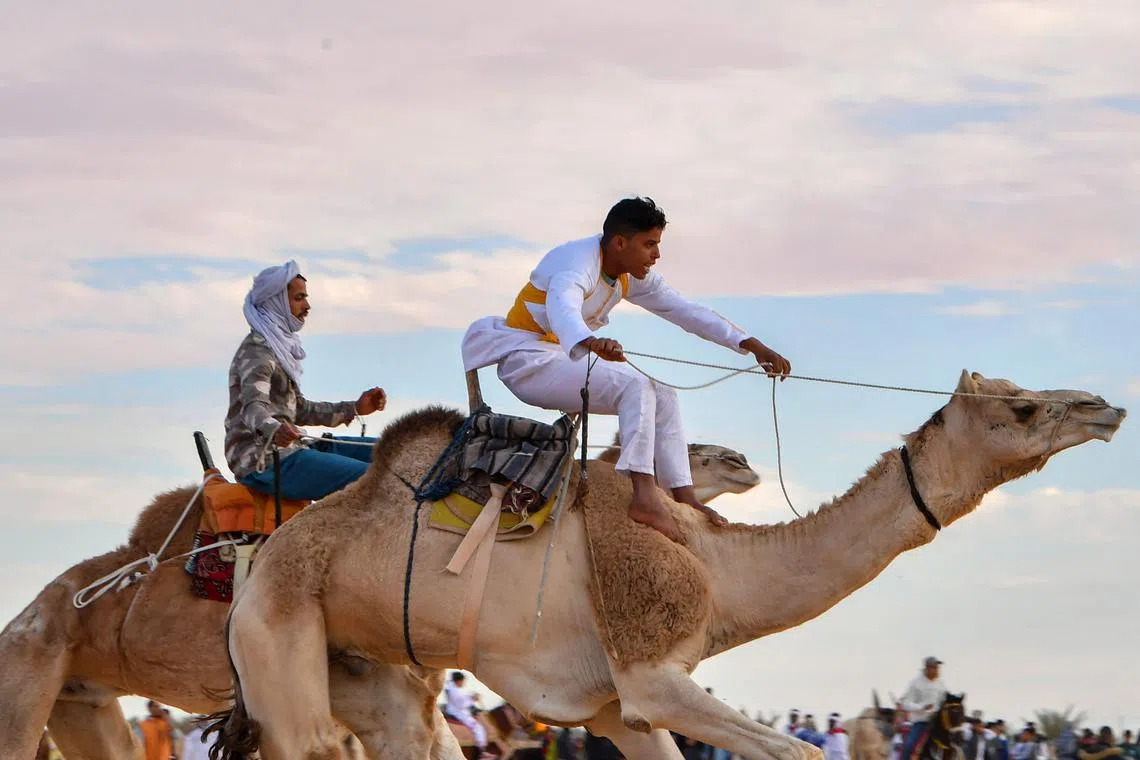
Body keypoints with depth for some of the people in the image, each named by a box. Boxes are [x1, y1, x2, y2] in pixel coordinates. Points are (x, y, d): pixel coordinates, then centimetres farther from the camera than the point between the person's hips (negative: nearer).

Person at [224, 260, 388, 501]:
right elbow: (253, 406, -30)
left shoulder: (280, 346, 20)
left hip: (282, 451, 11)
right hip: (265, 462, -11)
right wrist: (272, 429, -52)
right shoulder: (257, 350, -12)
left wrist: (355, 409, 20)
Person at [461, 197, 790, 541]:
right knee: (636, 386, -25)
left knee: (662, 394, 3)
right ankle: (644, 497, -33)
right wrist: (589, 341, -69)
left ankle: (684, 496, -1)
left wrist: (752, 345, 0)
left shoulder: (631, 277, 4)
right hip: (527, 360, -10)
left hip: (560, 358, 10)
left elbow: (687, 311, 7)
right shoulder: (578, 263, -24)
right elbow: (561, 307, -46)